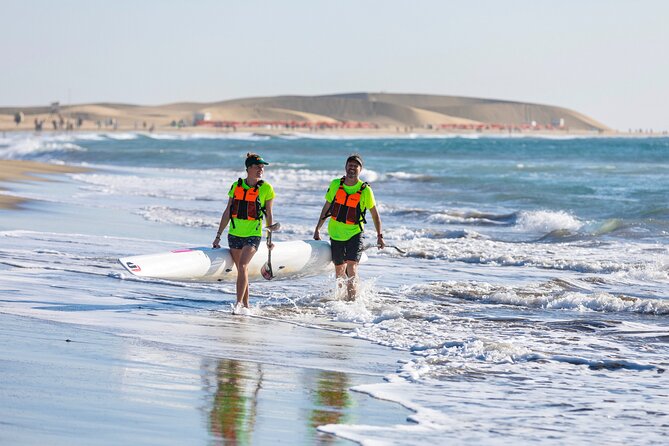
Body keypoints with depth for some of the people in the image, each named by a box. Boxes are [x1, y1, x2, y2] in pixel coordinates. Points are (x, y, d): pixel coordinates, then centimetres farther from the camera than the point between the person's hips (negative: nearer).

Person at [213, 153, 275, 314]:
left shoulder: (266, 188, -3)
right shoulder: (237, 186, 3)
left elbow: (268, 215, 5)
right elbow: (227, 213, 7)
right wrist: (218, 236, 6)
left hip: (253, 235, -3)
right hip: (235, 234, 3)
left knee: (242, 266, -20)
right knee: (242, 270, 10)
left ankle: (239, 304, -20)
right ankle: (245, 306, 20)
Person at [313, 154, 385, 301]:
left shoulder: (365, 190, -9)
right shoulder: (335, 185, 0)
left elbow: (375, 214, 1)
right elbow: (327, 207, 11)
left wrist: (380, 236, -2)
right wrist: (317, 229, 12)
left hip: (354, 234, -3)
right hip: (336, 233, 3)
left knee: (351, 268, -18)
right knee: (339, 270, 12)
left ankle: (351, 300, -18)